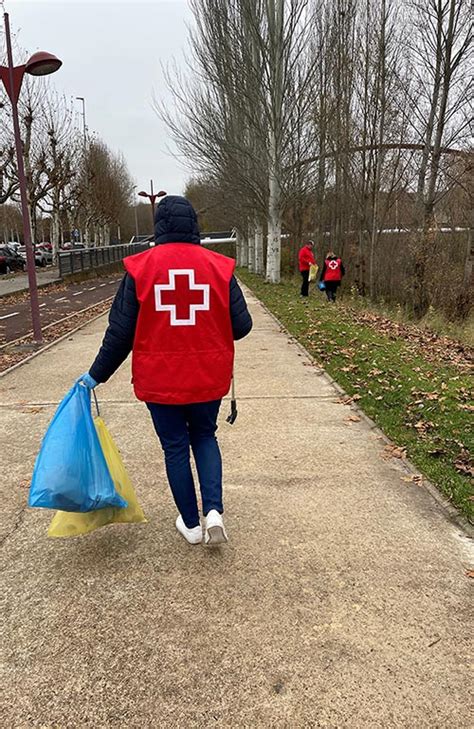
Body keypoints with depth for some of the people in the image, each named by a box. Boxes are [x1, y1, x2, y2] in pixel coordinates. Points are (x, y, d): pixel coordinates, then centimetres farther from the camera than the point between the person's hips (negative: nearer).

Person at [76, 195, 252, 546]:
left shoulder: (140, 267, -8)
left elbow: (120, 332, -6)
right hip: (209, 377, 1)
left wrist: (96, 375, 6)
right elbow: (241, 325, -4)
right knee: (205, 438, 23)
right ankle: (214, 510, 8)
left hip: (160, 379, -1)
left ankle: (191, 524, 26)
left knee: (175, 447, 14)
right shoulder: (219, 266, -6)